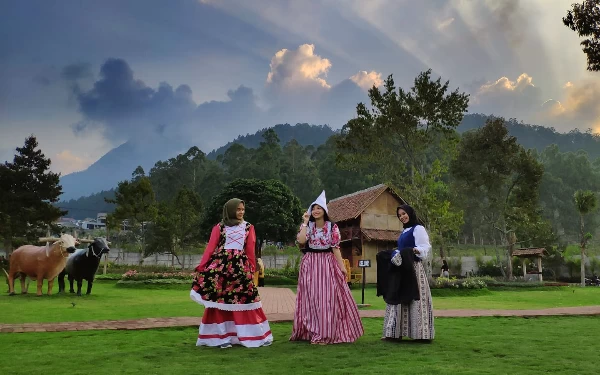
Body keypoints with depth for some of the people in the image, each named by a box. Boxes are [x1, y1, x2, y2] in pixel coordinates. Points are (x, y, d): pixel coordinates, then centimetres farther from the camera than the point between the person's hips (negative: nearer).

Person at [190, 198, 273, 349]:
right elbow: (210, 248, 1)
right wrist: (201, 266, -6)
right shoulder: (219, 227, 7)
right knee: (219, 300, -1)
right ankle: (220, 336, 7)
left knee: (245, 298, -1)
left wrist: (252, 268, 7)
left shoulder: (248, 227, 13)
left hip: (241, 266, 1)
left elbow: (250, 250, 12)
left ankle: (254, 335, 7)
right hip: (220, 265, -1)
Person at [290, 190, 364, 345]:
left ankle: (325, 333, 4)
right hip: (310, 265, 1)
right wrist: (305, 222, -11)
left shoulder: (332, 227, 1)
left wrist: (342, 266, -7)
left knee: (328, 298, -2)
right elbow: (301, 241, -15)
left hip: (328, 264, -1)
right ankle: (312, 332, 12)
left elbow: (335, 248, -1)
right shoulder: (307, 226, 3)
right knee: (312, 298, 3)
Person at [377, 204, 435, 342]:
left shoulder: (418, 229, -5)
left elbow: (425, 247, -15)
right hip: (400, 269, 9)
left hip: (413, 268, -9)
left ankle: (420, 333, -5)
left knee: (414, 299, -9)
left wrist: (415, 250, -32)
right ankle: (395, 332, 10)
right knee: (397, 299, 7)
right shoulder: (404, 231, 21)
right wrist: (395, 255, 13)